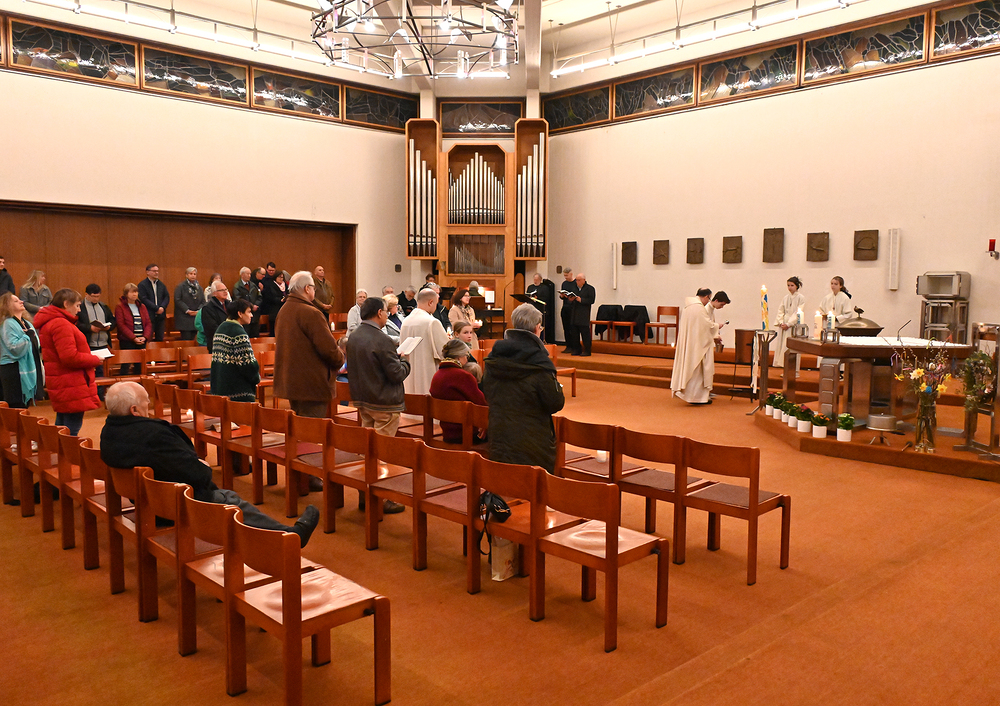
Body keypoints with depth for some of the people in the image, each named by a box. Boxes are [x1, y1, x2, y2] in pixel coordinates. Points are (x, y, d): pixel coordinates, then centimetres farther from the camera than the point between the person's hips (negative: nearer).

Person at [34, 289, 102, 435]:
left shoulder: (49, 323, 18)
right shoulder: (61, 324, -16)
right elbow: (70, 357, -23)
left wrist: (90, 359, 10)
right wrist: (95, 360, -10)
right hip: (71, 387, -11)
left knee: (62, 426, 17)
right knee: (71, 430, -8)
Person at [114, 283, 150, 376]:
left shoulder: (142, 307, 14)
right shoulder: (120, 307, -1)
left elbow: (148, 323, 9)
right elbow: (121, 325, -10)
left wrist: (145, 337, -8)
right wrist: (133, 338, -16)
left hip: (142, 341, 5)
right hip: (127, 342, -4)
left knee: (139, 367, 6)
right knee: (125, 366, -4)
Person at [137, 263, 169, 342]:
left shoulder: (161, 285, 15)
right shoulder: (142, 285, -3)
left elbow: (167, 297, 9)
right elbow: (144, 299, -12)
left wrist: (162, 307, -9)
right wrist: (157, 308, -15)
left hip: (160, 316, 5)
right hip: (149, 316, -5)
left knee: (160, 339, 7)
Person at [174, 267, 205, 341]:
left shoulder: (199, 287, 14)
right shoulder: (181, 287, -1)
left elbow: (203, 301, 10)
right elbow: (177, 300, -9)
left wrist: (199, 311, -8)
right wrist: (187, 310, -15)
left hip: (196, 317, 4)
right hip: (184, 318, -4)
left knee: (192, 338, 5)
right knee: (186, 339, -7)